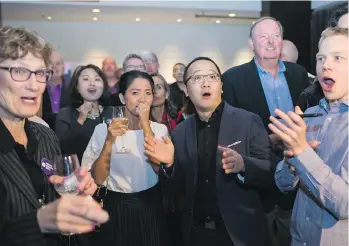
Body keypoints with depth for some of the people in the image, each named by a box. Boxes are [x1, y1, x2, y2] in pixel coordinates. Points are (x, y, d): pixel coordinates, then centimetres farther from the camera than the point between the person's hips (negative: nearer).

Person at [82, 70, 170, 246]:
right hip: (116, 210, -1)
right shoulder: (104, 129, -6)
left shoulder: (159, 129, -1)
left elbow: (160, 168, -16)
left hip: (150, 208, 2)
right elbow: (96, 179, -11)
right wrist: (109, 141, -24)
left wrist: (145, 125, -19)